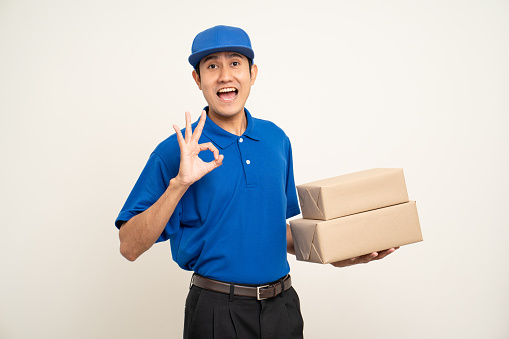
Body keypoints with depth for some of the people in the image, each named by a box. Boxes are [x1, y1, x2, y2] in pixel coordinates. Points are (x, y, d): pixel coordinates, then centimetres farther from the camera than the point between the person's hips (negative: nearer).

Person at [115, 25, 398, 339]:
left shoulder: (277, 139, 5)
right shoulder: (176, 152, -10)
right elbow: (130, 247, -15)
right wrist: (179, 184, -25)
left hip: (283, 304, 5)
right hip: (217, 311, -4)